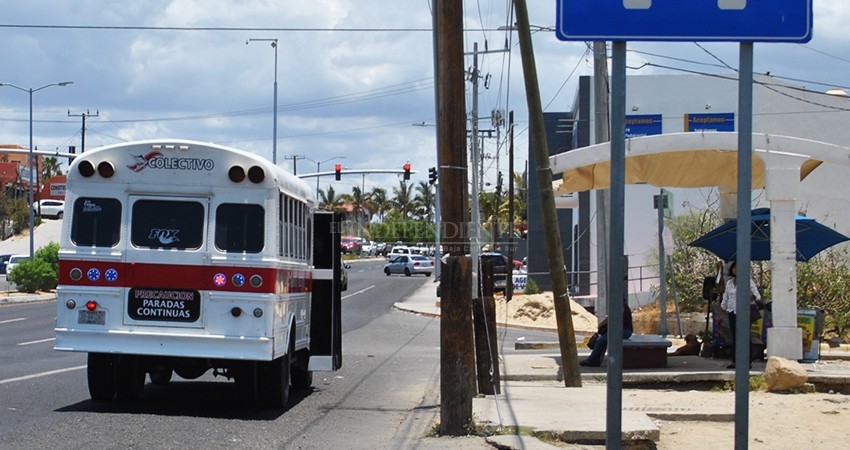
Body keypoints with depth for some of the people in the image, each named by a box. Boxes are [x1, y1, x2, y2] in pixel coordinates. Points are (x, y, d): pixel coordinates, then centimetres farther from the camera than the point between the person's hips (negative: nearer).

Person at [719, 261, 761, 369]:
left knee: (745, 336, -8)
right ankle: (735, 361, 5)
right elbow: (725, 298, 24)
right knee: (734, 337, 3)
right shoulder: (729, 283, 16)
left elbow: (757, 295, -2)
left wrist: (753, 297, -25)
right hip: (732, 312, 4)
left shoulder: (748, 281, 2)